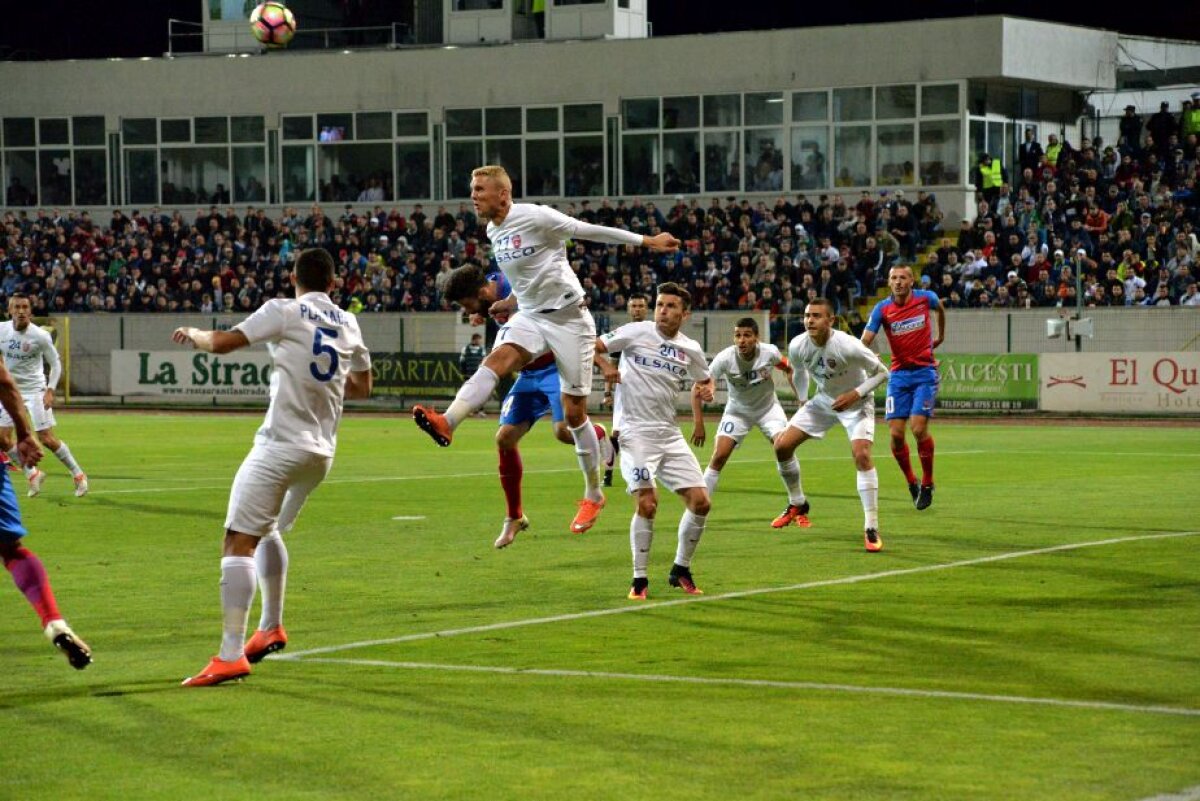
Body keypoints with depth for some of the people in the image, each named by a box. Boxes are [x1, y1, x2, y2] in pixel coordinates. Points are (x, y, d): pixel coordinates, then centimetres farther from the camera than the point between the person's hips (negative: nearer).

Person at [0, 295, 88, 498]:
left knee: (47, 439, -8)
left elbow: (55, 363, -6)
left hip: (34, 390, -4)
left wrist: (50, 391, -15)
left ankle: (78, 474, 11)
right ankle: (32, 474, 15)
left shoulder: (40, 336, -16)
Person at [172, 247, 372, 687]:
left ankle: (231, 654, -23)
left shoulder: (285, 311, -5)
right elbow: (362, 386, 26)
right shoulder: (348, 324, 13)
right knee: (268, 531, 29)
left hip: (281, 445, -7)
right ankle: (271, 628, 36)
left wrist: (193, 333, 12)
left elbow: (221, 343, -8)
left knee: (239, 541, -11)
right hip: (321, 452, 7)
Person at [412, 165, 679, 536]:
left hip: (569, 318, -6)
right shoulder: (493, 232, 8)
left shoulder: (535, 217, -16)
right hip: (530, 316, 6)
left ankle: (593, 494, 16)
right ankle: (447, 422, -46)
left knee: (574, 413, 1)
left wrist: (646, 241, -5)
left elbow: (593, 231, -9)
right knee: (497, 359, -25)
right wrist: (513, 300, 13)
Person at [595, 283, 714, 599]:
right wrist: (604, 366, -19)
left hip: (670, 434, 5)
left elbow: (705, 380, 25)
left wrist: (706, 390, 2)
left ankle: (681, 570, 19)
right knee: (647, 504, -18)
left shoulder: (691, 349, 8)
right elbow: (591, 347, 0)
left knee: (701, 502, 0)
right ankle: (639, 579, -4)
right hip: (636, 432, -5)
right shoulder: (637, 332, -4)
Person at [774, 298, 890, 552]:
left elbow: (882, 372, -20)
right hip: (823, 400, 5)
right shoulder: (797, 346, -16)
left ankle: (871, 529, -19)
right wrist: (802, 400, 12)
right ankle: (796, 503, 23)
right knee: (782, 445, -3)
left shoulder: (848, 346, -32)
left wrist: (855, 394, -28)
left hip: (855, 403, -5)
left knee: (861, 454, -25)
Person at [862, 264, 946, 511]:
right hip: (899, 373, 1)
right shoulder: (882, 309, -6)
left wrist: (941, 335, 31)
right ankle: (911, 482, 16)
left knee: (919, 428, -14)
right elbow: (865, 340, -15)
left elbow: (940, 309, 21)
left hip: (925, 372, -1)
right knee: (896, 433, -6)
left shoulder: (926, 298, -4)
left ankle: (927, 483, 5)